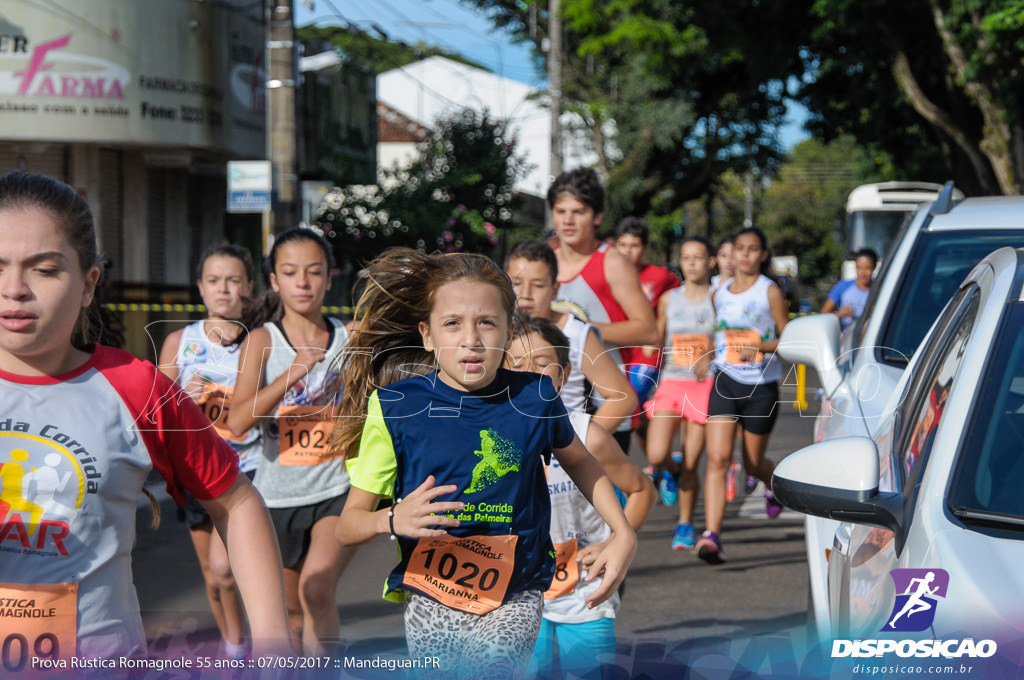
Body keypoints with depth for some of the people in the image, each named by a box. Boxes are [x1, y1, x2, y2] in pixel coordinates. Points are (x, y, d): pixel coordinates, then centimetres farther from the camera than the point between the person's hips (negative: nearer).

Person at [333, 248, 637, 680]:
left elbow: (580, 462, 21)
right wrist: (393, 520, -26)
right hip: (430, 597, 0)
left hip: (514, 598, 0)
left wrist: (623, 534, 9)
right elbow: (347, 526, -4)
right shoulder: (395, 406, -6)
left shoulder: (533, 397, -1)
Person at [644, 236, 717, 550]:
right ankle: (672, 471, 23)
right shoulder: (669, 299, 9)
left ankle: (685, 525, 18)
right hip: (670, 384, 2)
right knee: (656, 456, -14)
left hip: (704, 386, -2)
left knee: (690, 464, -2)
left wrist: (710, 359, -16)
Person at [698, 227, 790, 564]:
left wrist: (762, 347, -20)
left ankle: (775, 483, 48)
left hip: (761, 386, -2)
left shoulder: (770, 292, -4)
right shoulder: (720, 293, 8)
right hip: (725, 382, 2)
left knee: (753, 463, 11)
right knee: (717, 458, -13)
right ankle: (712, 535, -20)